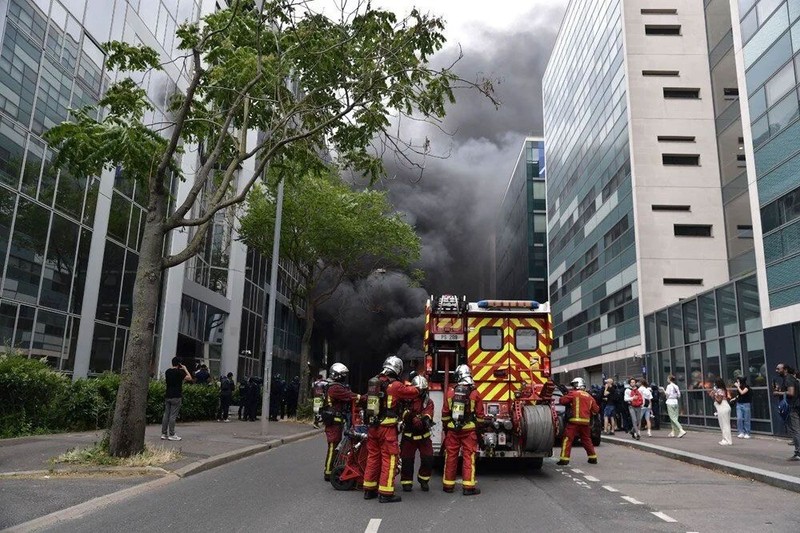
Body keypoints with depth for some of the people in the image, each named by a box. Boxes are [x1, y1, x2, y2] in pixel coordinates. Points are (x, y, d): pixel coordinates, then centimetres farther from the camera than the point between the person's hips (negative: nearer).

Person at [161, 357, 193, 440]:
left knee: (166, 415, 9)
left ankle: (164, 434, 12)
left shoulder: (167, 371, 8)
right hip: (176, 396, -7)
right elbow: (189, 378, -11)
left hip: (167, 396, 7)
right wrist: (185, 369, -1)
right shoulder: (179, 372, -12)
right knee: (173, 416, -4)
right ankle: (171, 435, -1)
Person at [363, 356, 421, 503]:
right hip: (387, 428, -7)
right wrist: (408, 386, 15)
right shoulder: (395, 386, -14)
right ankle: (386, 493, 2)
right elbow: (415, 392, -7)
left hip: (372, 426, 7)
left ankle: (369, 490, 25)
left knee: (373, 457, 16)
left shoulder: (373, 382, 6)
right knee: (389, 459, 1)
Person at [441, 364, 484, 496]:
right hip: (469, 430, -2)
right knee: (468, 457, 2)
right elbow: (479, 414, -1)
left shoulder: (451, 392, -3)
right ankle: (468, 486, 1)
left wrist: (445, 428, 15)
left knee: (451, 456, 10)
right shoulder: (474, 393, -7)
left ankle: (448, 485, 18)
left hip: (452, 430, 2)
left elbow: (445, 413, 3)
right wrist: (479, 428, 11)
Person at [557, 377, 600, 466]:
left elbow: (562, 401, -6)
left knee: (567, 439, -3)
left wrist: (568, 397, 13)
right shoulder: (589, 396, 15)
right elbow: (596, 409, 17)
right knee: (586, 440, 22)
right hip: (586, 421, 6)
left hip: (575, 421, -6)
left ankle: (564, 459, -9)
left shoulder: (573, 393, -3)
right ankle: (593, 458, 25)